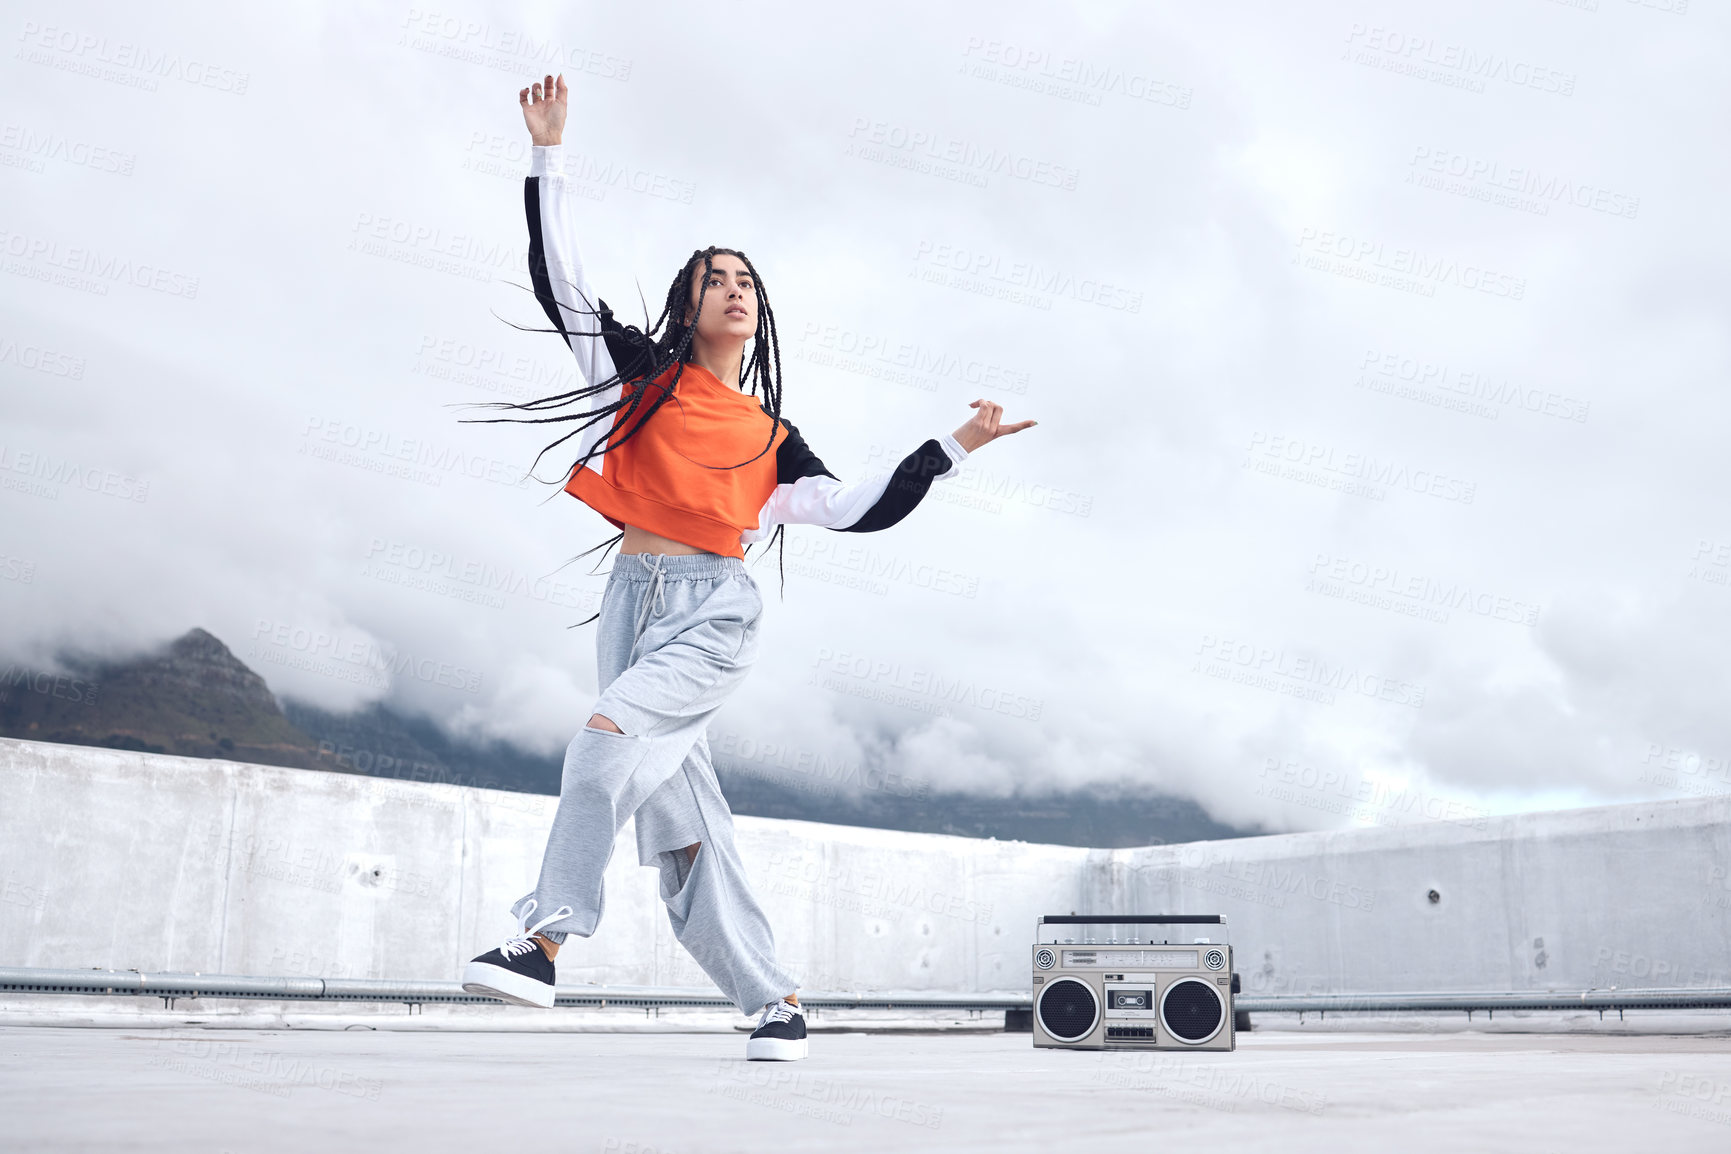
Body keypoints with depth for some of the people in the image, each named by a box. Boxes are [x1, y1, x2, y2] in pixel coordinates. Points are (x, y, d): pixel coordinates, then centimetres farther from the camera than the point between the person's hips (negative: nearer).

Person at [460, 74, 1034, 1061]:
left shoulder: (771, 436, 15)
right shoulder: (643, 372, 13)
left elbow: (859, 509, 12)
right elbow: (558, 278, 10)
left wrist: (954, 447, 10)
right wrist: (550, 152, 8)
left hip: (717, 610, -1)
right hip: (636, 601, 1)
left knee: (612, 732, -28)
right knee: (681, 822, -4)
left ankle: (545, 940, -21)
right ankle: (777, 1000, 6)